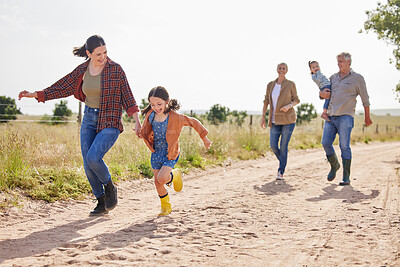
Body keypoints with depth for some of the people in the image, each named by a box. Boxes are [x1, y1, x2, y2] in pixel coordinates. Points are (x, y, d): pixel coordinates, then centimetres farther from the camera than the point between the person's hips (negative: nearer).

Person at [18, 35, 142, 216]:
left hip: (110, 122, -5)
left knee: (93, 158, -23)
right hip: (89, 119, 5)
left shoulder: (115, 69, -9)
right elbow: (62, 87, 8)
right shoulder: (81, 71, 2)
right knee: (88, 165, 1)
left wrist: (137, 121, -10)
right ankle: (101, 203, 17)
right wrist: (35, 95, 2)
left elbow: (127, 96, -5)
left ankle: (110, 188, 5)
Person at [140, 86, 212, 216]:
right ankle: (166, 207, 29)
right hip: (156, 152, 5)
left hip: (170, 153, -5)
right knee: (157, 182, 7)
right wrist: (141, 134, -6)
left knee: (162, 178, -21)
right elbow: (147, 133, 14)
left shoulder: (175, 117, -19)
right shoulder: (150, 116, -6)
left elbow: (194, 122, -7)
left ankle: (174, 176, 15)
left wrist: (204, 138, -1)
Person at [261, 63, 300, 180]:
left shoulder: (290, 84, -1)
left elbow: (296, 100, 5)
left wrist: (289, 106, -16)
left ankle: (281, 172, 3)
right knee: (273, 146, -1)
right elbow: (266, 101, 12)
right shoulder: (270, 85, 7)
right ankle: (283, 162, 29)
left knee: (284, 146, -6)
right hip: (275, 120, 3)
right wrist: (263, 116, 5)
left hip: (288, 119, -3)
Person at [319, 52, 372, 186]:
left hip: (345, 117, -5)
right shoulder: (333, 77, 18)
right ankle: (334, 165, 24)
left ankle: (346, 178, -3)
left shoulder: (357, 78, 4)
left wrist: (367, 117, 13)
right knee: (325, 142, -2)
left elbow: (365, 99, 9)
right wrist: (322, 93, 2)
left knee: (344, 146, -9)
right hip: (331, 116, 5)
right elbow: (322, 93, 27)